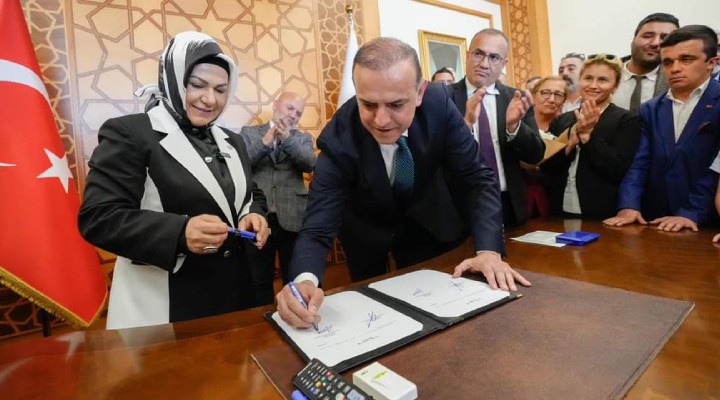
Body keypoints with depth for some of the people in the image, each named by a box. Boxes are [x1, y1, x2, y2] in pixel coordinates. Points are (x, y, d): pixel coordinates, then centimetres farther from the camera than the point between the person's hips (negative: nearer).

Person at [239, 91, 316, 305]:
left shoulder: (302, 139, 11)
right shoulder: (249, 133, 8)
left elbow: (310, 164, -8)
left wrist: (288, 139, -22)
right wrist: (265, 141, -17)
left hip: (291, 219, 1)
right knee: (260, 280, 13)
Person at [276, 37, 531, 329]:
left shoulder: (438, 103, -26)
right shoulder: (339, 140, -32)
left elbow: (477, 178, -20)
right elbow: (317, 230, -32)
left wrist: (489, 250, -33)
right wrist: (304, 281, -54)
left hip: (425, 221, 2)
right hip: (367, 231, -1)